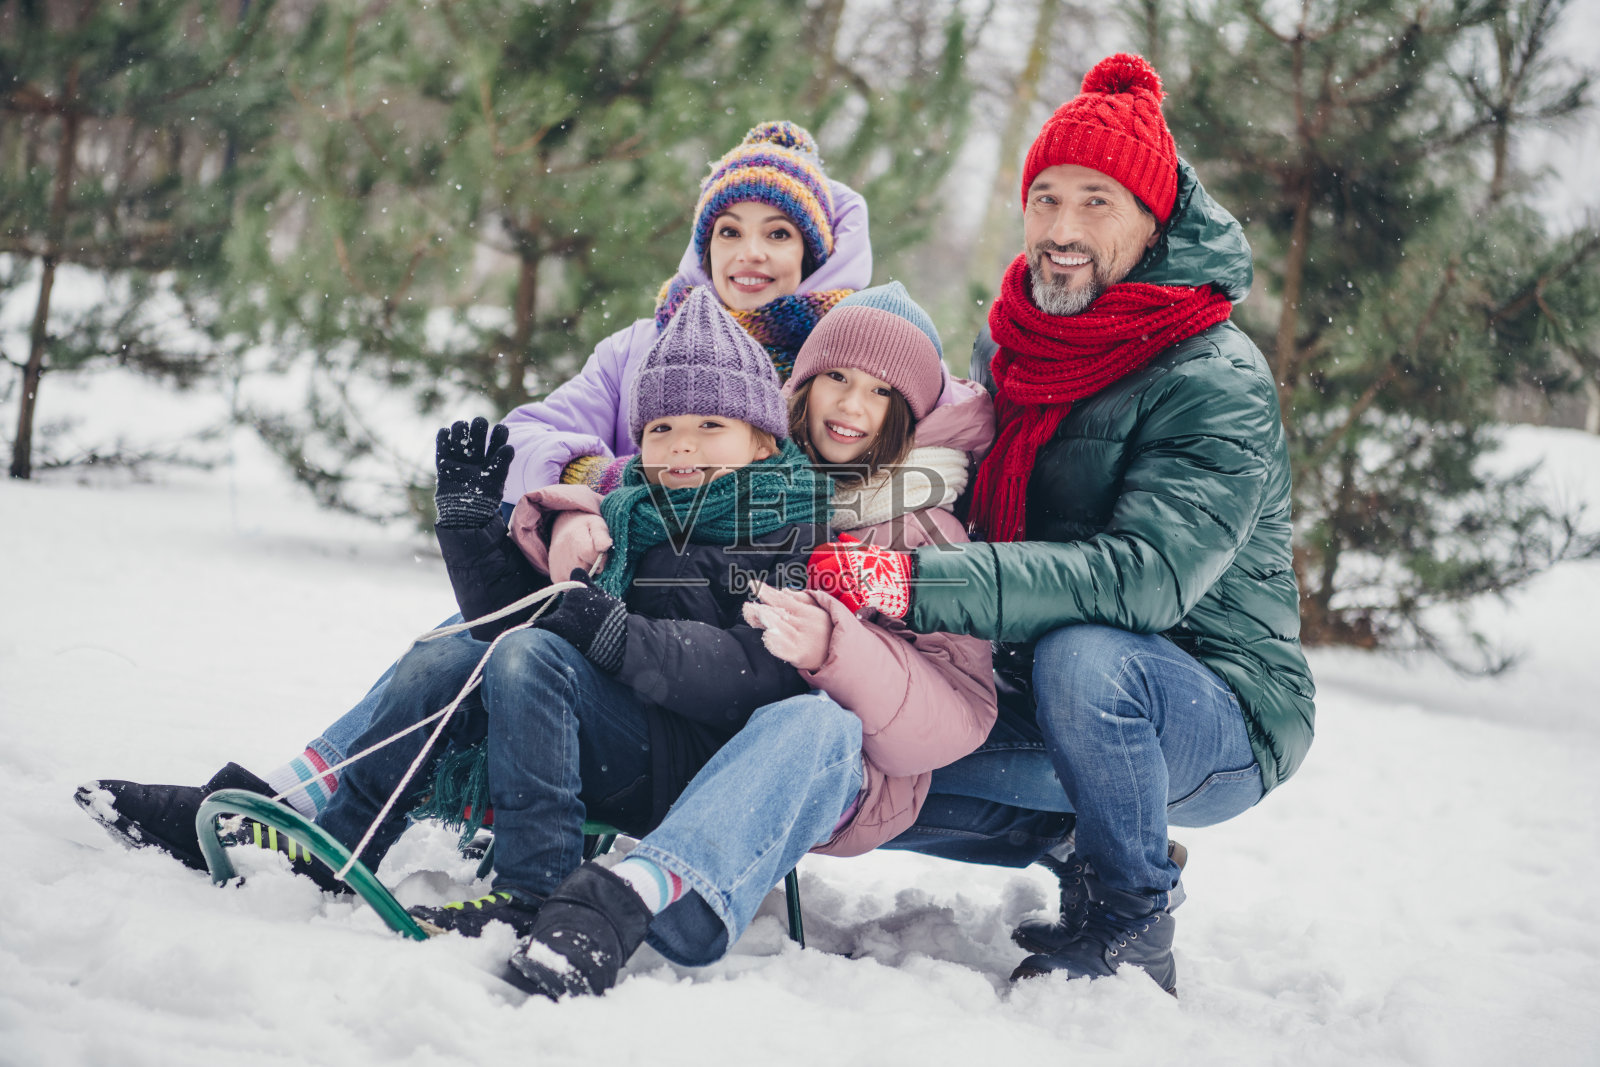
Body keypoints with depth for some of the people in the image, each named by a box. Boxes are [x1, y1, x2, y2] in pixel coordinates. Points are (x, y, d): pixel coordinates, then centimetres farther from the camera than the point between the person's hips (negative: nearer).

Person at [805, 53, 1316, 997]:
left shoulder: (1216, 383, -19)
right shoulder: (1009, 343, 3)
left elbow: (1145, 573, -34)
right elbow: (963, 494, 16)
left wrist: (913, 583, -41)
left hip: (1223, 718, -7)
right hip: (1047, 704, 7)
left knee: (1083, 655, -38)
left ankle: (1128, 932, -15)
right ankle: (1083, 837, 12)